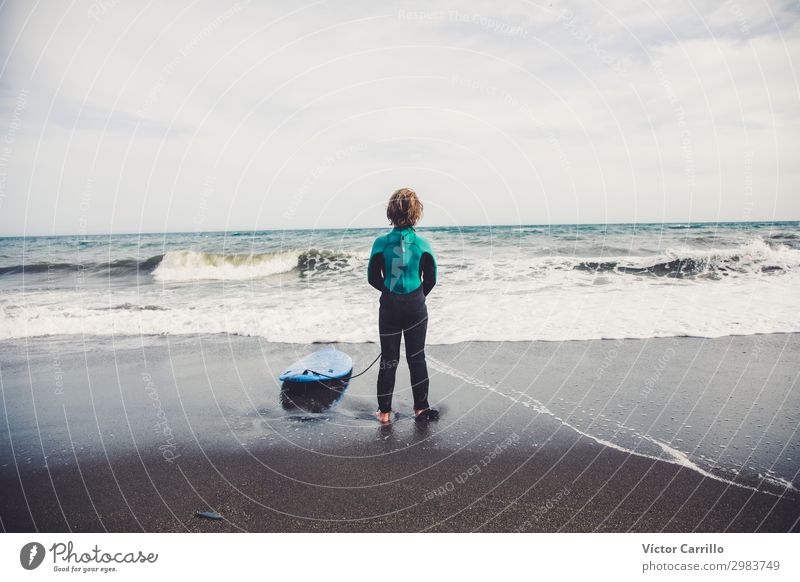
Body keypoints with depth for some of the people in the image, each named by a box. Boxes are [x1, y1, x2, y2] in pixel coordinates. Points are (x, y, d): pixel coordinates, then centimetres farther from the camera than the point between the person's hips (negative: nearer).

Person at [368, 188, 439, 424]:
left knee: (388, 359, 9)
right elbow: (431, 279, 0)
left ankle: (384, 411, 16)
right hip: (416, 307, 0)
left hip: (390, 306, 0)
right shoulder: (422, 243, -7)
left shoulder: (382, 243, -8)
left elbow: (373, 278, -2)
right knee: (417, 357, 12)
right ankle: (420, 407, 20)